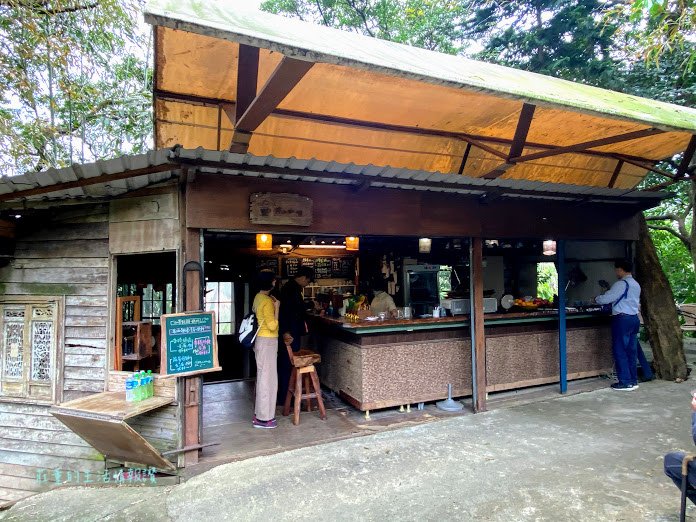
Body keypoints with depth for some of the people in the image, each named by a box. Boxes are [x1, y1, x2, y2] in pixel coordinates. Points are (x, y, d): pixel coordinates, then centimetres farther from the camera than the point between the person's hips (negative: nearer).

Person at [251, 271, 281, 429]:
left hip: (261, 340, 10)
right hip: (267, 341, -10)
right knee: (267, 377, -2)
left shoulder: (258, 297, 9)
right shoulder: (267, 301, -20)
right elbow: (272, 325, -23)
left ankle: (260, 413, 27)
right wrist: (277, 307, -16)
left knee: (262, 376, 17)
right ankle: (263, 418, 7)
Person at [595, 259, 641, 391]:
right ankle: (633, 380, 18)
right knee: (631, 351, 13)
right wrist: (609, 293, 24)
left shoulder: (621, 284, -13)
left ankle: (625, 382, 1)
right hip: (634, 318, 9)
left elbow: (606, 298, -14)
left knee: (620, 351, -2)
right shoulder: (636, 285, 14)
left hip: (622, 319, -9)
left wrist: (596, 299, 5)